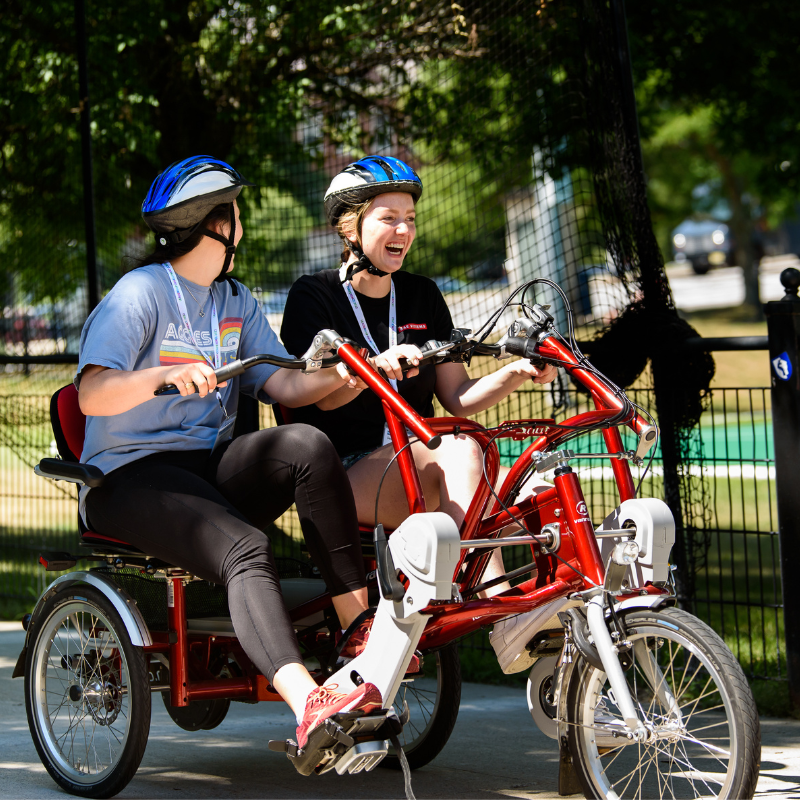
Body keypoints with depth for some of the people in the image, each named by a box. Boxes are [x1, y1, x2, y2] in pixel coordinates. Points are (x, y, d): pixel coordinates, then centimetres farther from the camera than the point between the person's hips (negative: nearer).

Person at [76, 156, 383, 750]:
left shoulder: (237, 302, 19)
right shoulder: (140, 294, -6)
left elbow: (281, 384, 5)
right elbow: (92, 395, -19)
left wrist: (343, 376, -14)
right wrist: (164, 375, -37)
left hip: (213, 467, 6)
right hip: (132, 477, -6)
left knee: (308, 445, -25)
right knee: (244, 547, -34)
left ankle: (362, 631, -26)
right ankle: (307, 703, -51)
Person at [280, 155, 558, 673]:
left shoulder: (421, 296, 17)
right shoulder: (315, 296, 2)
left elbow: (458, 397, 11)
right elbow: (321, 394, -14)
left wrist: (516, 374, -8)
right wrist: (378, 365, -34)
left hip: (416, 460, 5)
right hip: (344, 472, -5)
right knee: (459, 452, -35)